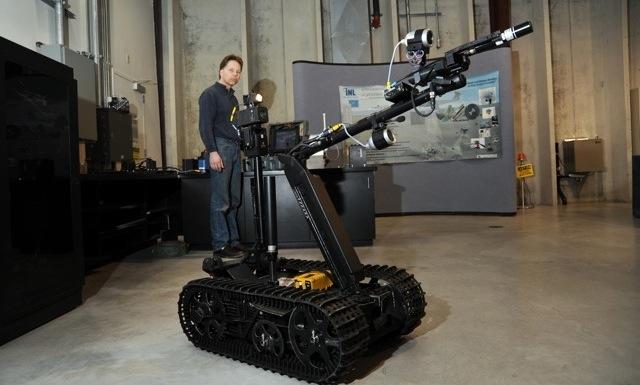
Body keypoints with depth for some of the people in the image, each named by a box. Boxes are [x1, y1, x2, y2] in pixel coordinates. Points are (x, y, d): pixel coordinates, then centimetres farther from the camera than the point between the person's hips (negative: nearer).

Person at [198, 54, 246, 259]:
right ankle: (221, 246, -4)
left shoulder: (232, 97, 23)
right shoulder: (210, 94, -2)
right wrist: (212, 151, -20)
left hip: (234, 149, 8)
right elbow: (205, 125, -11)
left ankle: (233, 242, 14)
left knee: (233, 200, 8)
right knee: (220, 201, -8)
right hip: (220, 148, -8)